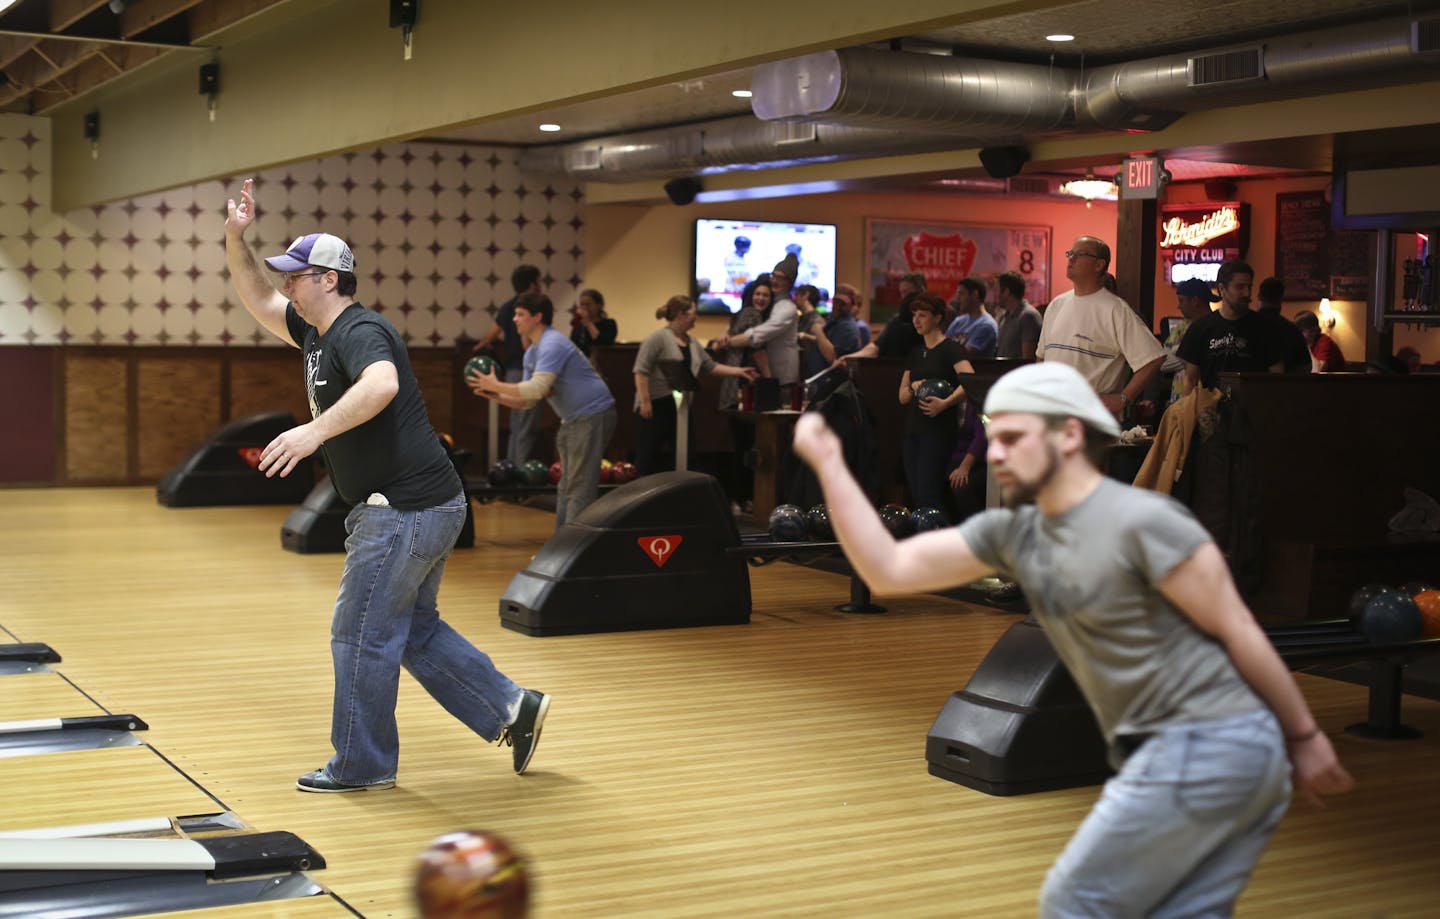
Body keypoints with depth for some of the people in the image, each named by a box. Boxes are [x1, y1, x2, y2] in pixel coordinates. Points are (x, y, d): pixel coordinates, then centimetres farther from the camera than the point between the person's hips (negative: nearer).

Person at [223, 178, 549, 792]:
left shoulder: (359, 332, -17)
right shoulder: (316, 331, 14)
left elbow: (382, 383, -39)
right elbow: (257, 300, 25)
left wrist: (314, 431, -44)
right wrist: (236, 238, 12)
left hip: (407, 509, -10)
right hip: (413, 509, 10)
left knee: (361, 633, 0)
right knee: (414, 630, 17)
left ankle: (361, 766, 13)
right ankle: (512, 709, 21)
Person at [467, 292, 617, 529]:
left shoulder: (552, 345, -19)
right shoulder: (531, 353, 13)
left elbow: (537, 389, -29)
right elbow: (527, 401, 14)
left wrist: (496, 385, -20)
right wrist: (494, 395, -1)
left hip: (593, 414, -11)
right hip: (573, 419, 11)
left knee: (580, 487, -12)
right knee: (566, 486, 14)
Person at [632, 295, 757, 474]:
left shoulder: (692, 343, 14)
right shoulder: (658, 338, -11)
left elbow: (711, 366, 20)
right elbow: (641, 370, -15)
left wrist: (738, 372, 14)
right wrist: (645, 401, -19)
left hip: (681, 407, 8)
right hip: (655, 406, -8)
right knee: (648, 455, -3)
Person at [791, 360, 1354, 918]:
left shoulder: (1140, 521, -15)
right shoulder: (1013, 534, 9)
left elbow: (1238, 630, -10)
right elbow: (888, 571, 6)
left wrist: (1304, 737, -4)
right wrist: (828, 464, 1)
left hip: (1203, 743, -8)